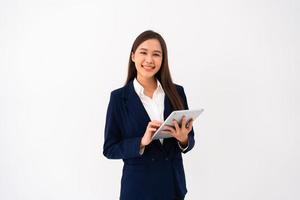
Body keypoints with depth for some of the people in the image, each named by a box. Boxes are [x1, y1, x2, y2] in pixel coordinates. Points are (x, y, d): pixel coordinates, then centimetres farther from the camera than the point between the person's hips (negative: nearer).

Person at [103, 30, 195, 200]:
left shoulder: (177, 92, -2)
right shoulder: (119, 97, -8)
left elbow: (190, 140, 5)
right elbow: (110, 149, -7)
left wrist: (183, 139, -17)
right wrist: (142, 142, -22)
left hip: (173, 183, 3)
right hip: (138, 186, -2)